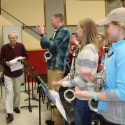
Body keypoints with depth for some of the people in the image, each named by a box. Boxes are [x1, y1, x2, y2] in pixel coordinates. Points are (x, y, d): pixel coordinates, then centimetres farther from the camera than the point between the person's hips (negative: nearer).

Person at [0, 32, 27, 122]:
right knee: (9, 91, -8)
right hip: (7, 73, -2)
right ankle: (9, 113, -8)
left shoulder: (21, 46, -7)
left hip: (18, 72, 3)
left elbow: (26, 56, 7)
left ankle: (16, 106, 36)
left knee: (17, 91, 15)